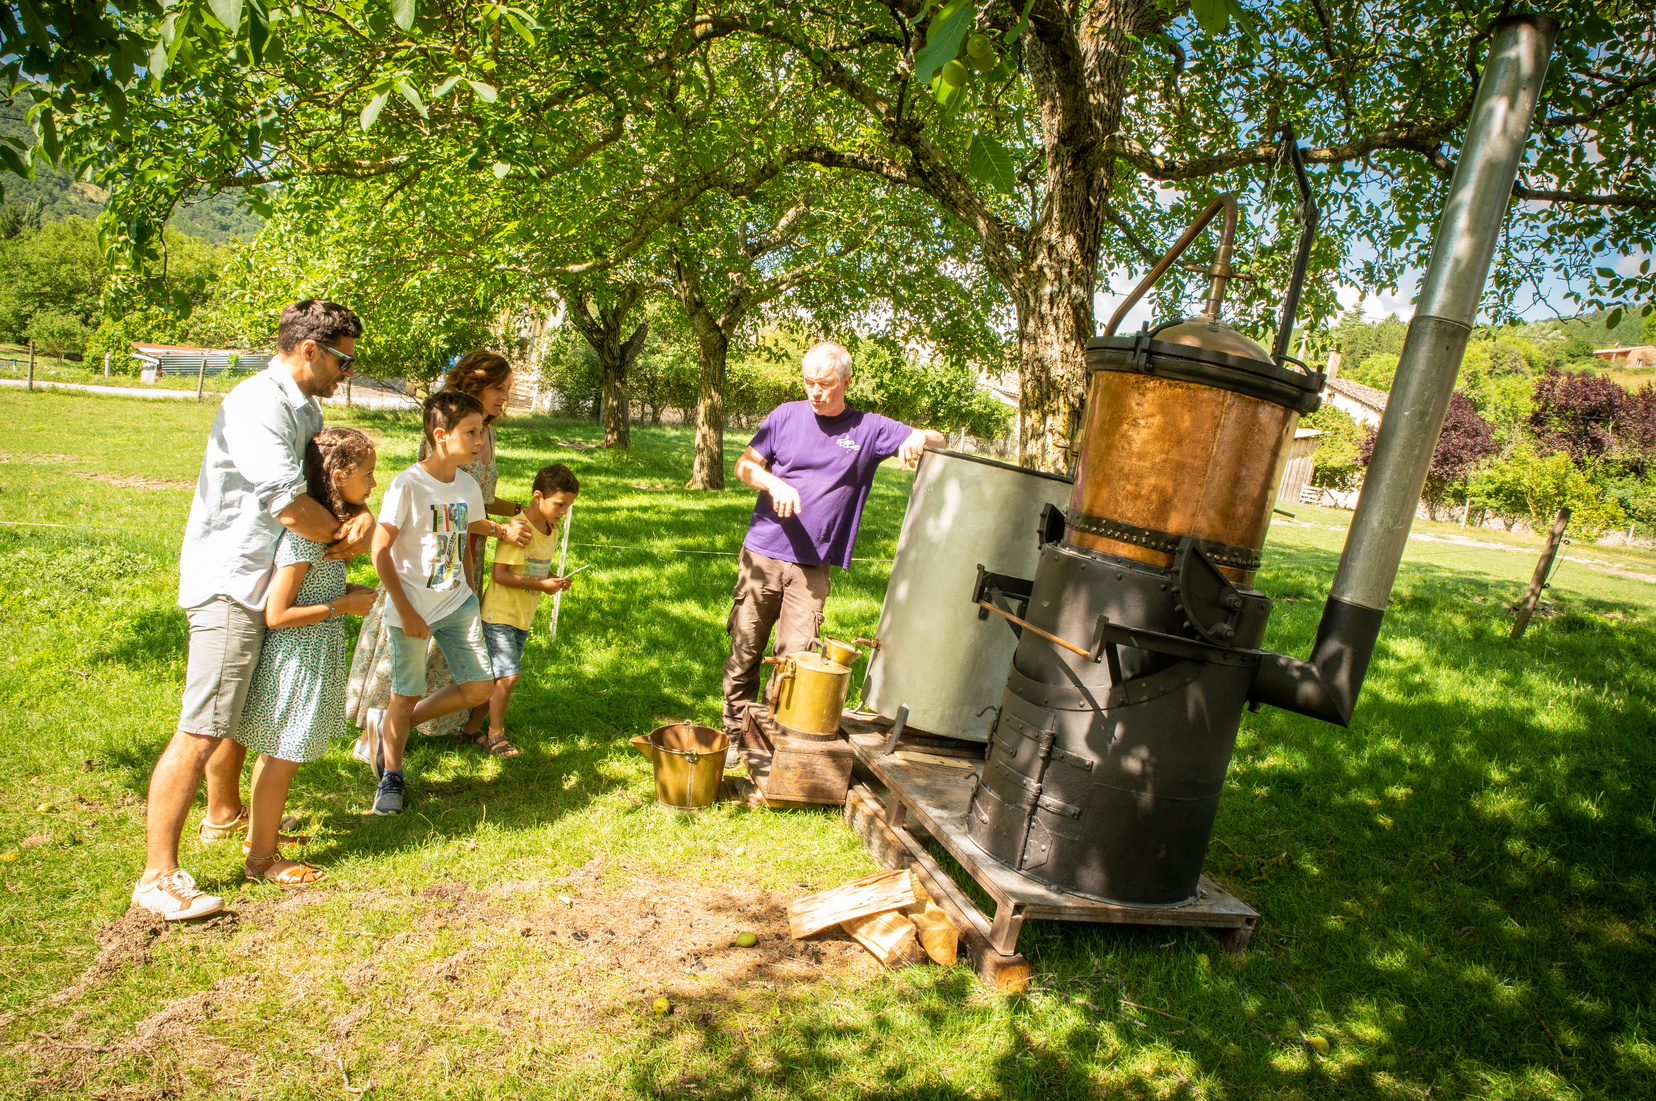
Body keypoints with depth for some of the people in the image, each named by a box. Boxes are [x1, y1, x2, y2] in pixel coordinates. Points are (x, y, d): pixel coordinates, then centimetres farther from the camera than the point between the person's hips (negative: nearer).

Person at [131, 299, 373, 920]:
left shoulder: (304, 409, 13)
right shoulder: (256, 406, -19)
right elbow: (287, 503, -29)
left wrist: (361, 515, -12)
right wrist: (343, 536, -11)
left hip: (266, 584, 11)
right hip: (228, 585, -11)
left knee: (244, 707, 25)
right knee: (202, 730, -10)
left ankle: (225, 813, 46)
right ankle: (158, 878, -3)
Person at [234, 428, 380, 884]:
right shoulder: (303, 535, -24)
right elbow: (277, 615, -24)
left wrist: (346, 590, 3)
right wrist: (343, 605, -19)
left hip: (311, 658, 10)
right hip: (297, 661, -10)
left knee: (275, 755, 21)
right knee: (283, 758, 3)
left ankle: (258, 835, 37)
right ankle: (262, 859, 17)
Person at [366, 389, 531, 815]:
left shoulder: (467, 485, 2)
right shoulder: (408, 484, -17)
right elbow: (380, 551, -15)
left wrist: (501, 529, 7)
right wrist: (405, 612, -15)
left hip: (457, 603, 6)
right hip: (412, 608, -6)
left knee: (479, 688, 4)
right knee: (406, 696, 5)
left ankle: (395, 729, 26)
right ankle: (391, 776, 30)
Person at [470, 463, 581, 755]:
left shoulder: (552, 530, 7)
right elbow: (500, 574, -23)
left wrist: (555, 579, -2)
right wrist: (541, 585, -22)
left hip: (523, 618, 8)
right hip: (500, 614, -8)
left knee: (499, 677, 13)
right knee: (508, 676, -9)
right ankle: (496, 735, 6)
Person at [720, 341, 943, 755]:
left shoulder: (867, 429, 4)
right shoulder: (787, 416, 5)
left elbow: (937, 440, 7)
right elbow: (744, 465, 6)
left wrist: (917, 439, -17)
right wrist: (774, 483, -15)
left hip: (813, 566, -1)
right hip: (762, 554, 1)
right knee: (745, 648, 5)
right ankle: (734, 732, 20)